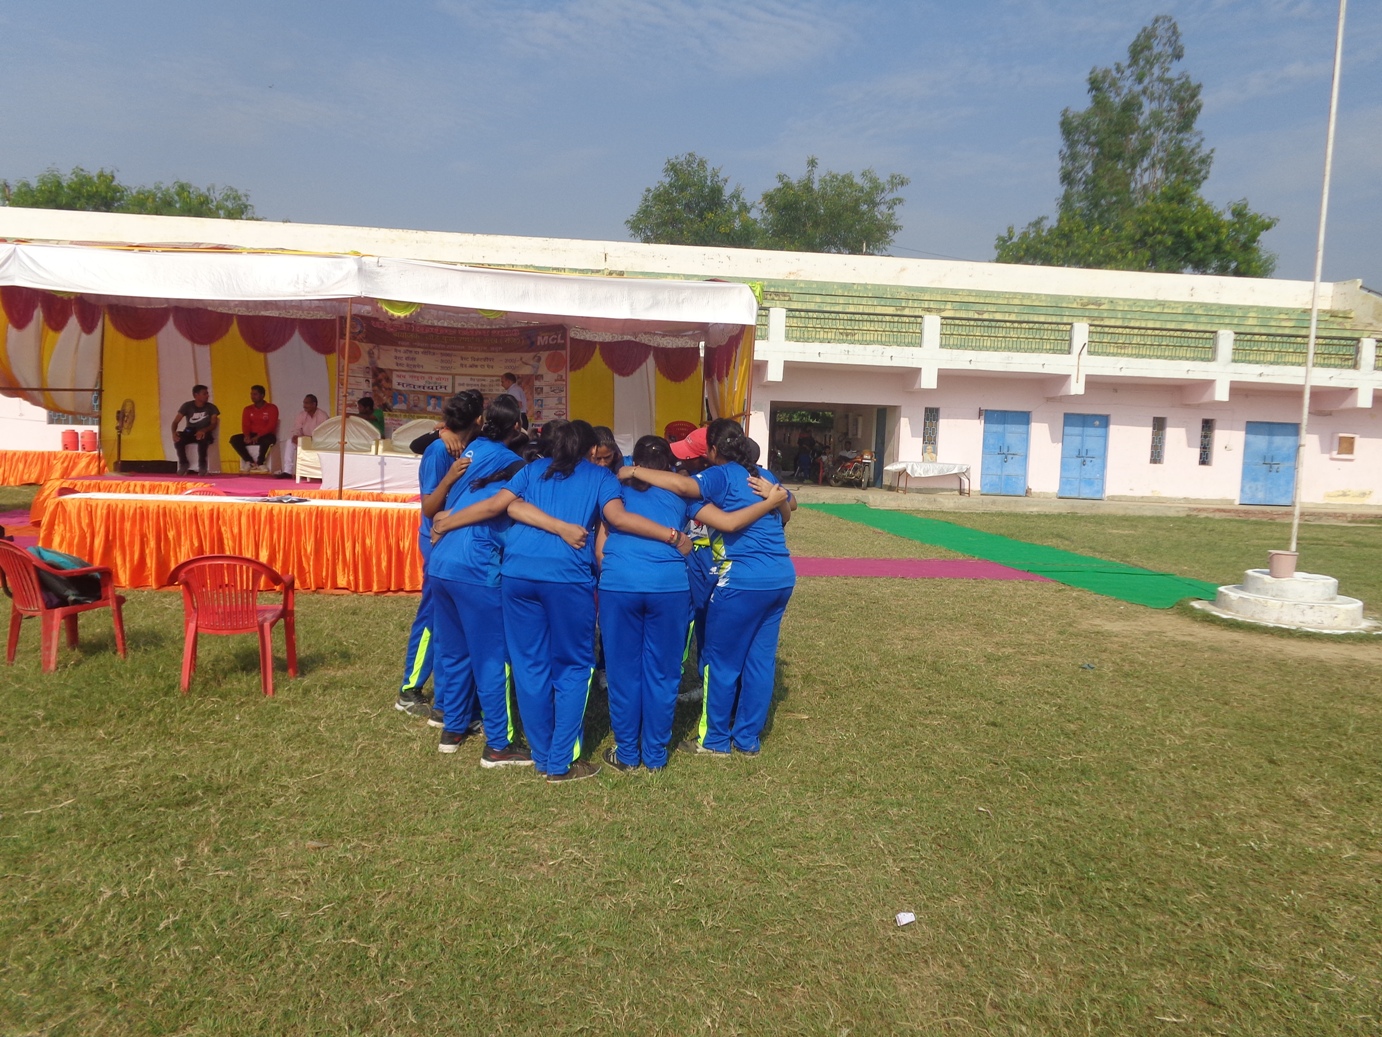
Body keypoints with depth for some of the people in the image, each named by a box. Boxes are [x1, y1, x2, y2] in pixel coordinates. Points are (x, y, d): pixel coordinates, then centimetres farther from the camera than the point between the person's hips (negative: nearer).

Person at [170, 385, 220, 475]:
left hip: (204, 434, -2)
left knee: (202, 438, -38)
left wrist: (203, 430, -34)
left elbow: (214, 424, -12)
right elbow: (175, 422, -5)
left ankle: (202, 464, -22)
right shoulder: (187, 406, 0)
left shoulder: (211, 407, -1)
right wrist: (174, 432, -28)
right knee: (178, 438, -32)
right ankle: (183, 464, -12)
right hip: (189, 433, 2)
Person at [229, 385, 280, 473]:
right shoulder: (248, 409, 13)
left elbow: (271, 426, -11)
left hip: (265, 436, -5)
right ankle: (251, 463, -22)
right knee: (234, 439, -22)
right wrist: (247, 435, -19)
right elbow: (245, 425, 4)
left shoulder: (272, 408, -1)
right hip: (251, 436, 5)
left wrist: (258, 436, -23)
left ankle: (260, 463, -24)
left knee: (268, 439, -40)